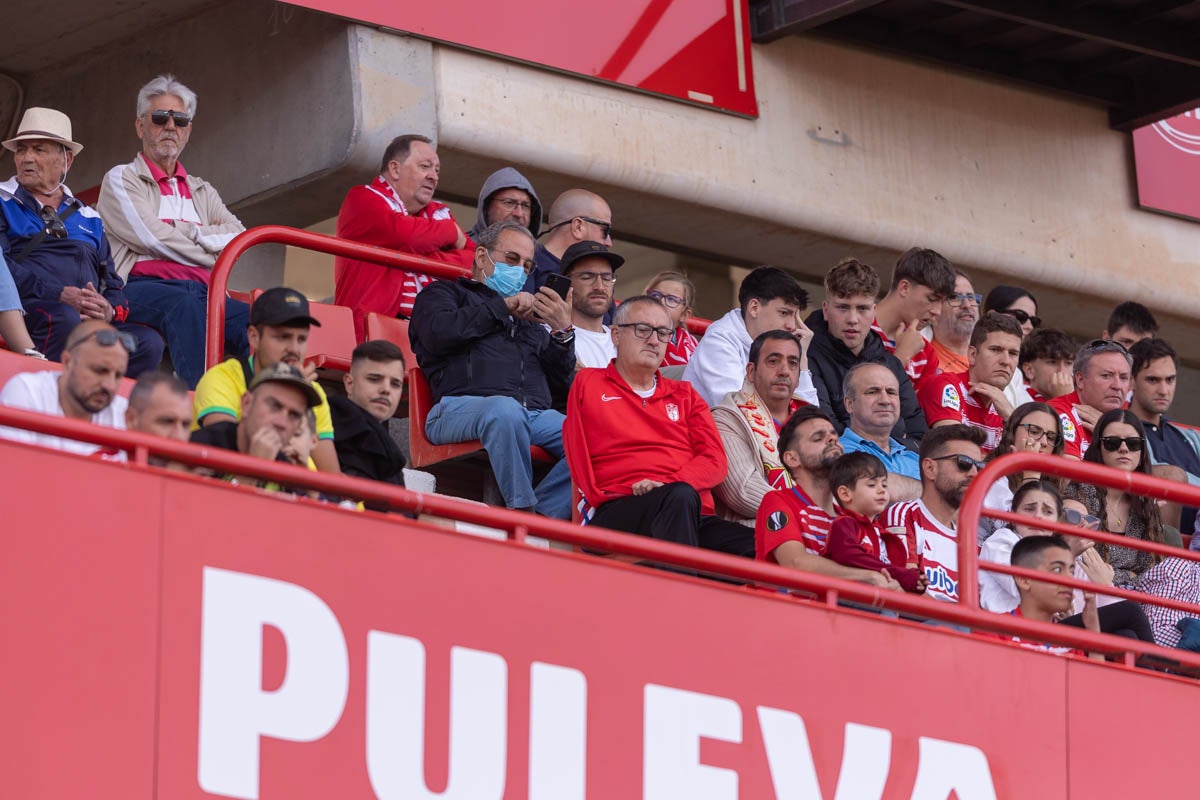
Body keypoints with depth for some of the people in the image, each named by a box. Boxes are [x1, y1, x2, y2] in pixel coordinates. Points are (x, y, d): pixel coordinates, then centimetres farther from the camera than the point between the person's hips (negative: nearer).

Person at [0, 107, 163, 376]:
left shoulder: (88, 218, 29)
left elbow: (113, 284, 25)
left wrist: (110, 310, -1)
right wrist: (60, 295, -14)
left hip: (92, 319, 4)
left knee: (149, 343, -24)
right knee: (64, 318, -39)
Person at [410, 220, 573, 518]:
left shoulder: (531, 319, 38)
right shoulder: (444, 293, 24)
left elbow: (560, 385, 26)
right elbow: (439, 334, -1)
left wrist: (563, 333, 9)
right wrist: (503, 307, 8)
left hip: (535, 414, 5)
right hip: (464, 405, -5)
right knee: (505, 410, -42)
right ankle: (522, 508, -35)